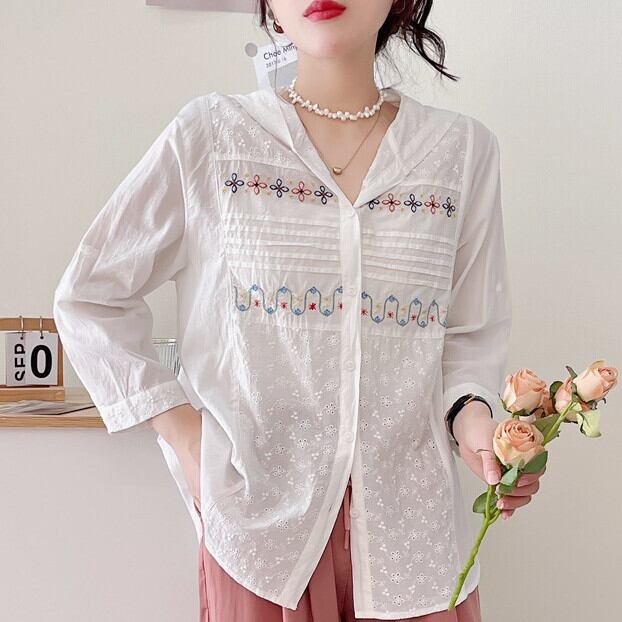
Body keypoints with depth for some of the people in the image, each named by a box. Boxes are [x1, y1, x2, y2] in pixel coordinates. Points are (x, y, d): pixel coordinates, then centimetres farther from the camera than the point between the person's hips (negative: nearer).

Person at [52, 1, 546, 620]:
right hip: (259, 519, -1)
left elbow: (471, 332, 7)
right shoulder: (210, 134, -3)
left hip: (411, 522, 2)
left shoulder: (464, 148, 2)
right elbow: (88, 296, 4)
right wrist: (177, 424, -4)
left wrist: (472, 413, -13)